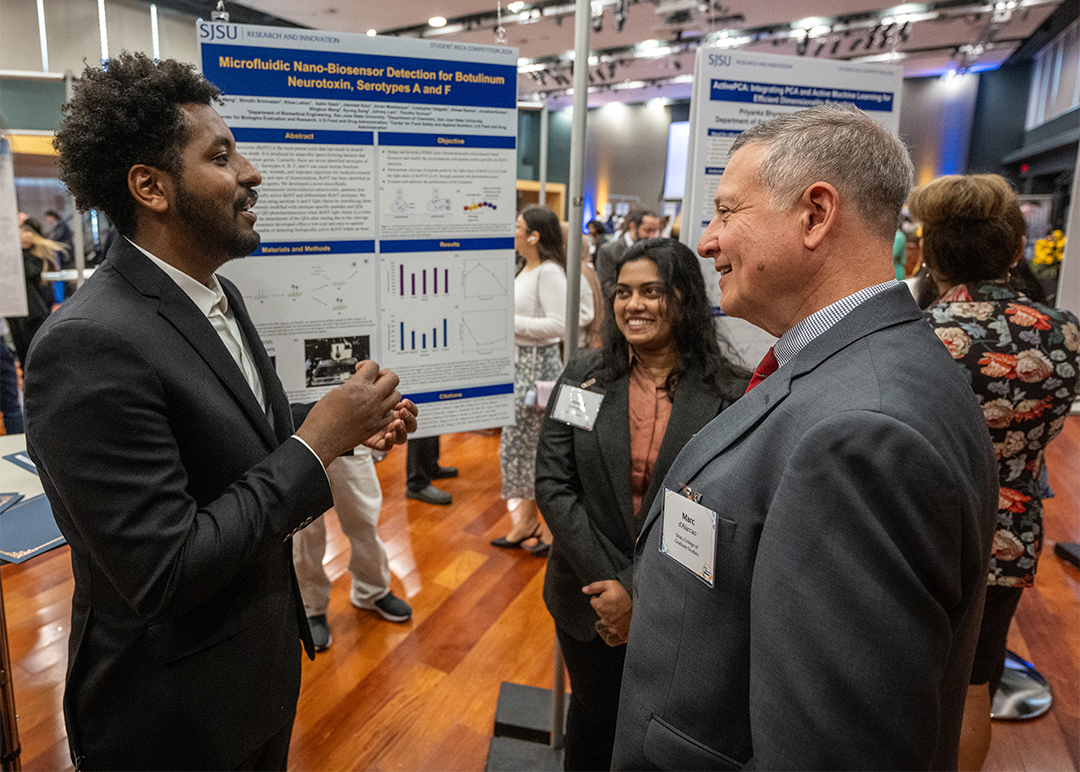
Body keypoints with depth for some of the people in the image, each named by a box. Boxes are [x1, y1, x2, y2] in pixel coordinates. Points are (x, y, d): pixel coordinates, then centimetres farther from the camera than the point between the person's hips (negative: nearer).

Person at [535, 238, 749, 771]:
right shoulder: (583, 376, -4)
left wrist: (638, 591, -18)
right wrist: (605, 582, -14)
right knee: (592, 718, 21)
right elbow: (553, 485, -7)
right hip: (588, 598, 2)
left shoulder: (730, 393, -11)